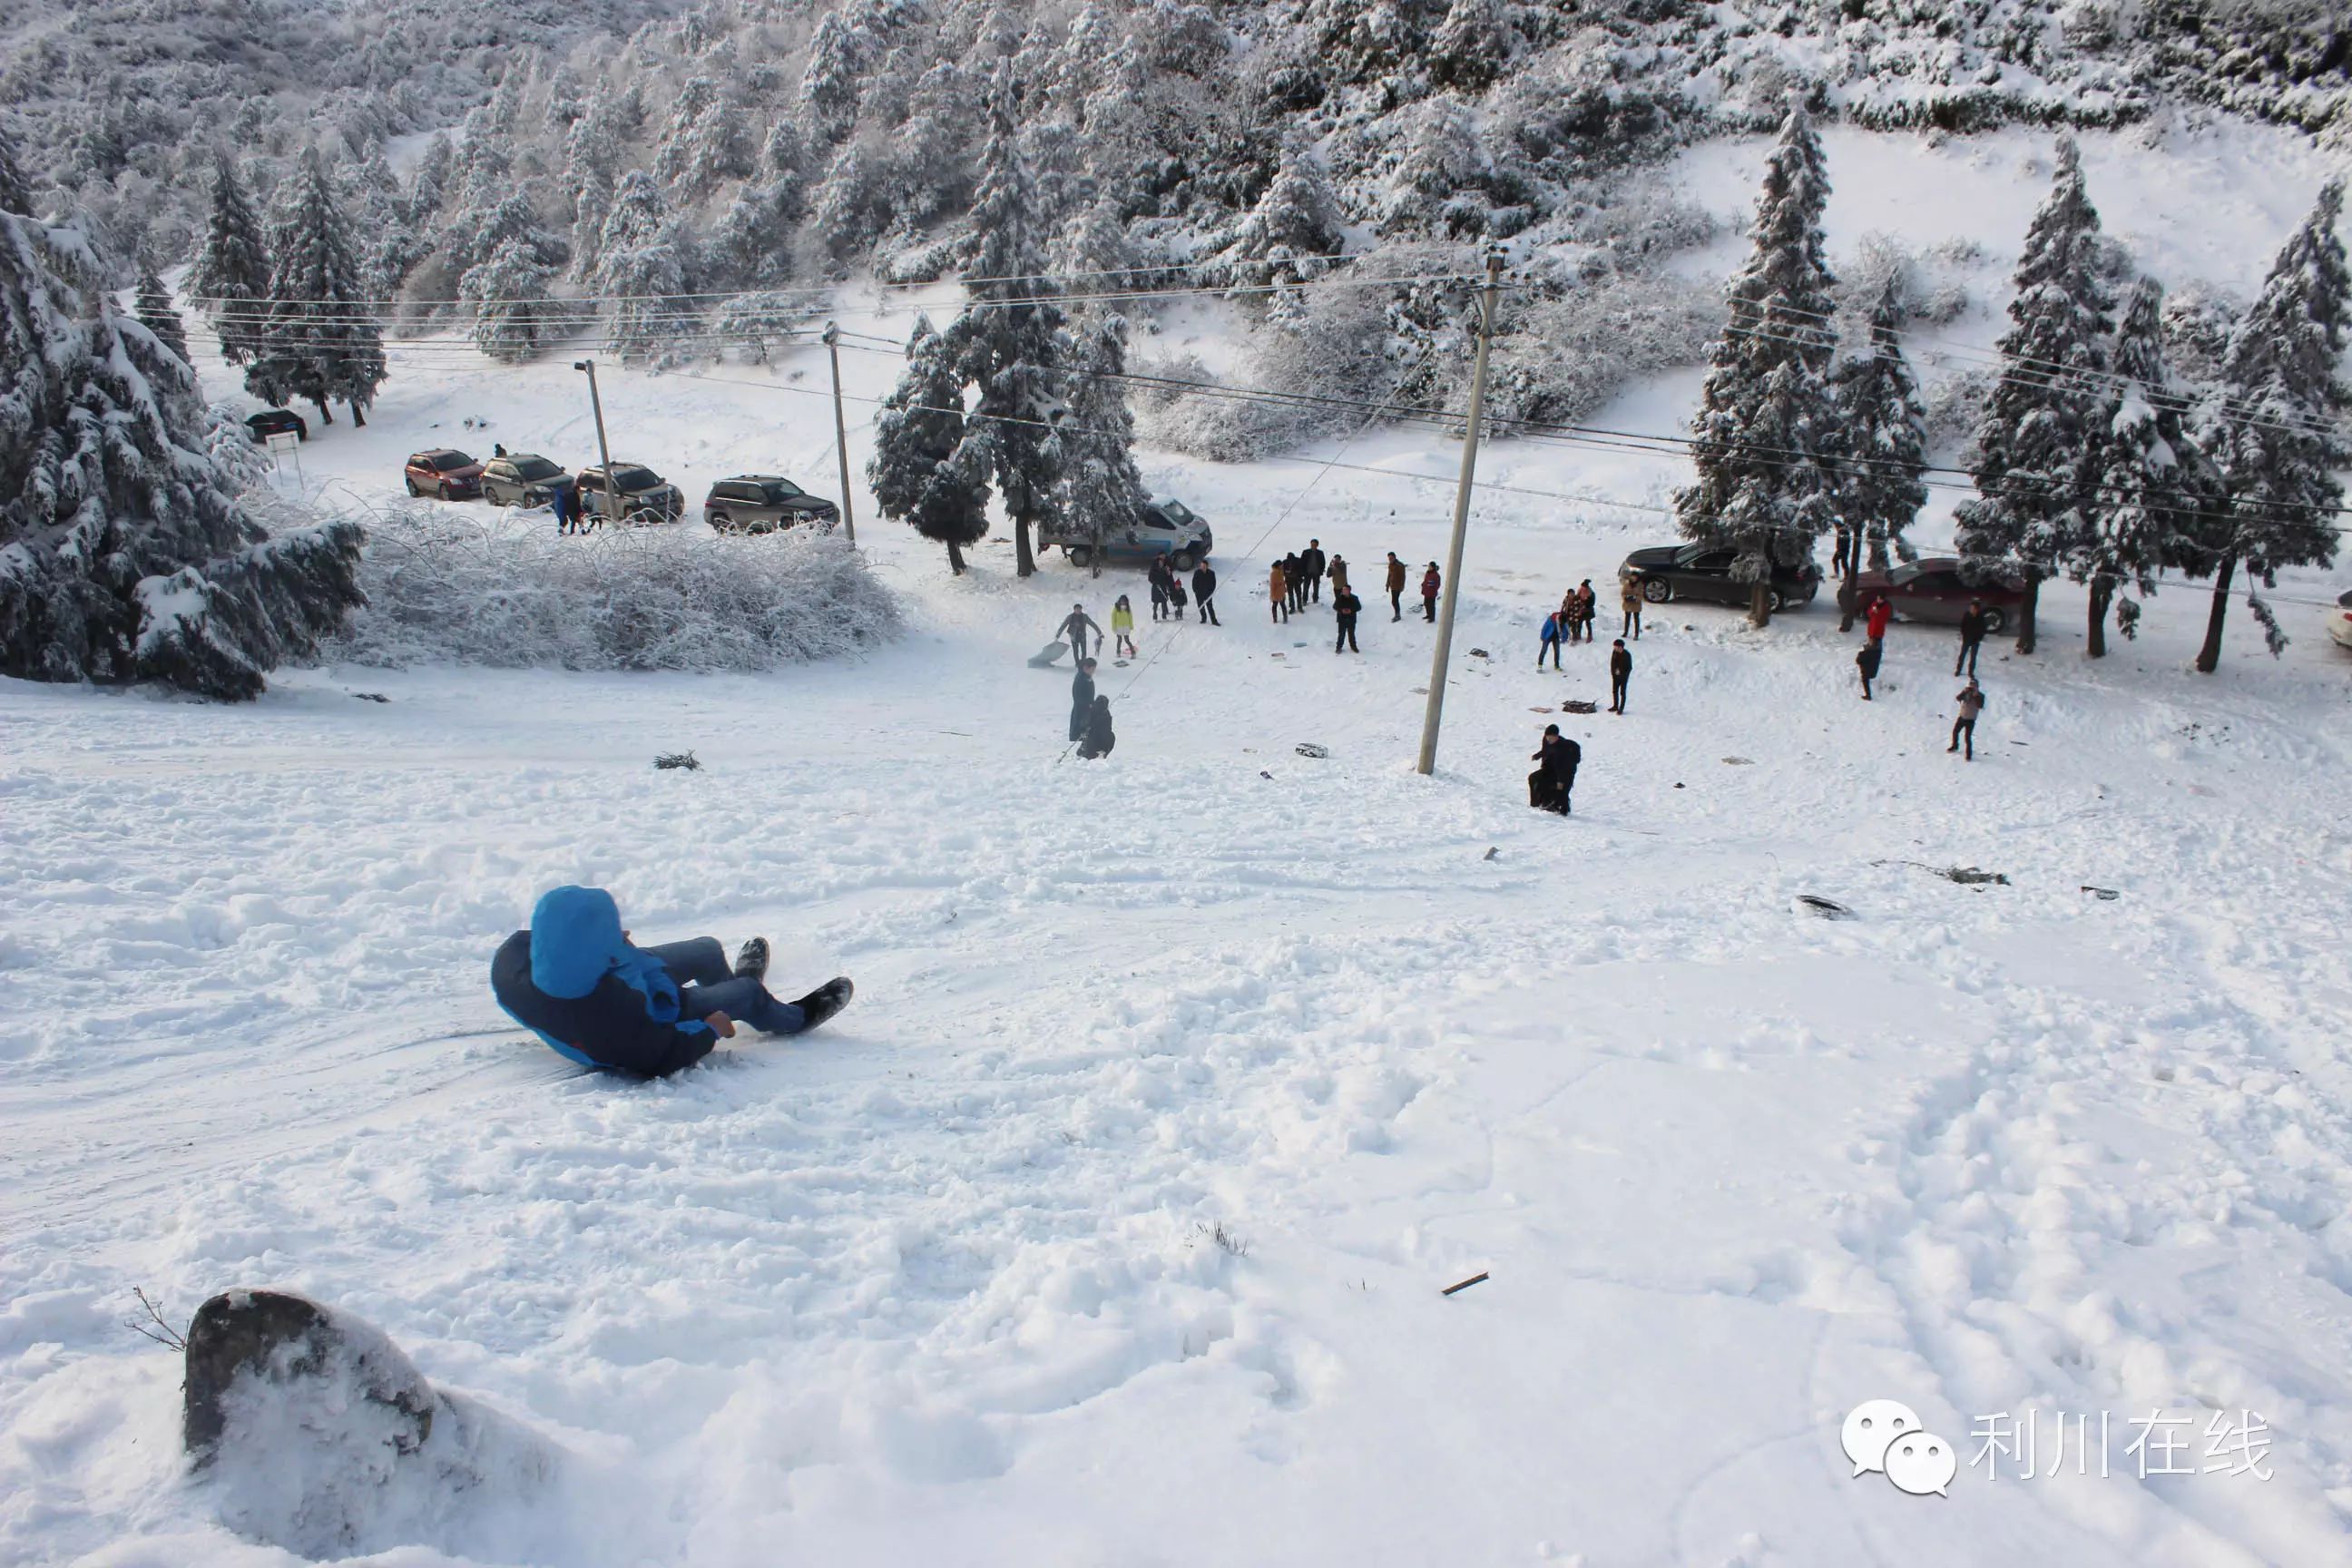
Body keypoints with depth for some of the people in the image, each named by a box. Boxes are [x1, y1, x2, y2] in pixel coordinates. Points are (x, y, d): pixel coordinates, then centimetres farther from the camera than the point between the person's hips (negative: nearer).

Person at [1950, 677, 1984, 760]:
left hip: (1970, 719, -5)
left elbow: (1980, 706, -24)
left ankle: (1969, 754, 2)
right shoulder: (1966, 691, -1)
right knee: (1955, 731, 19)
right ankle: (1955, 746, 43)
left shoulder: (1980, 695, -10)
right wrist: (1964, 692, -29)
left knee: (1967, 737, -10)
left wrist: (1976, 696, -29)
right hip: (1962, 716, 5)